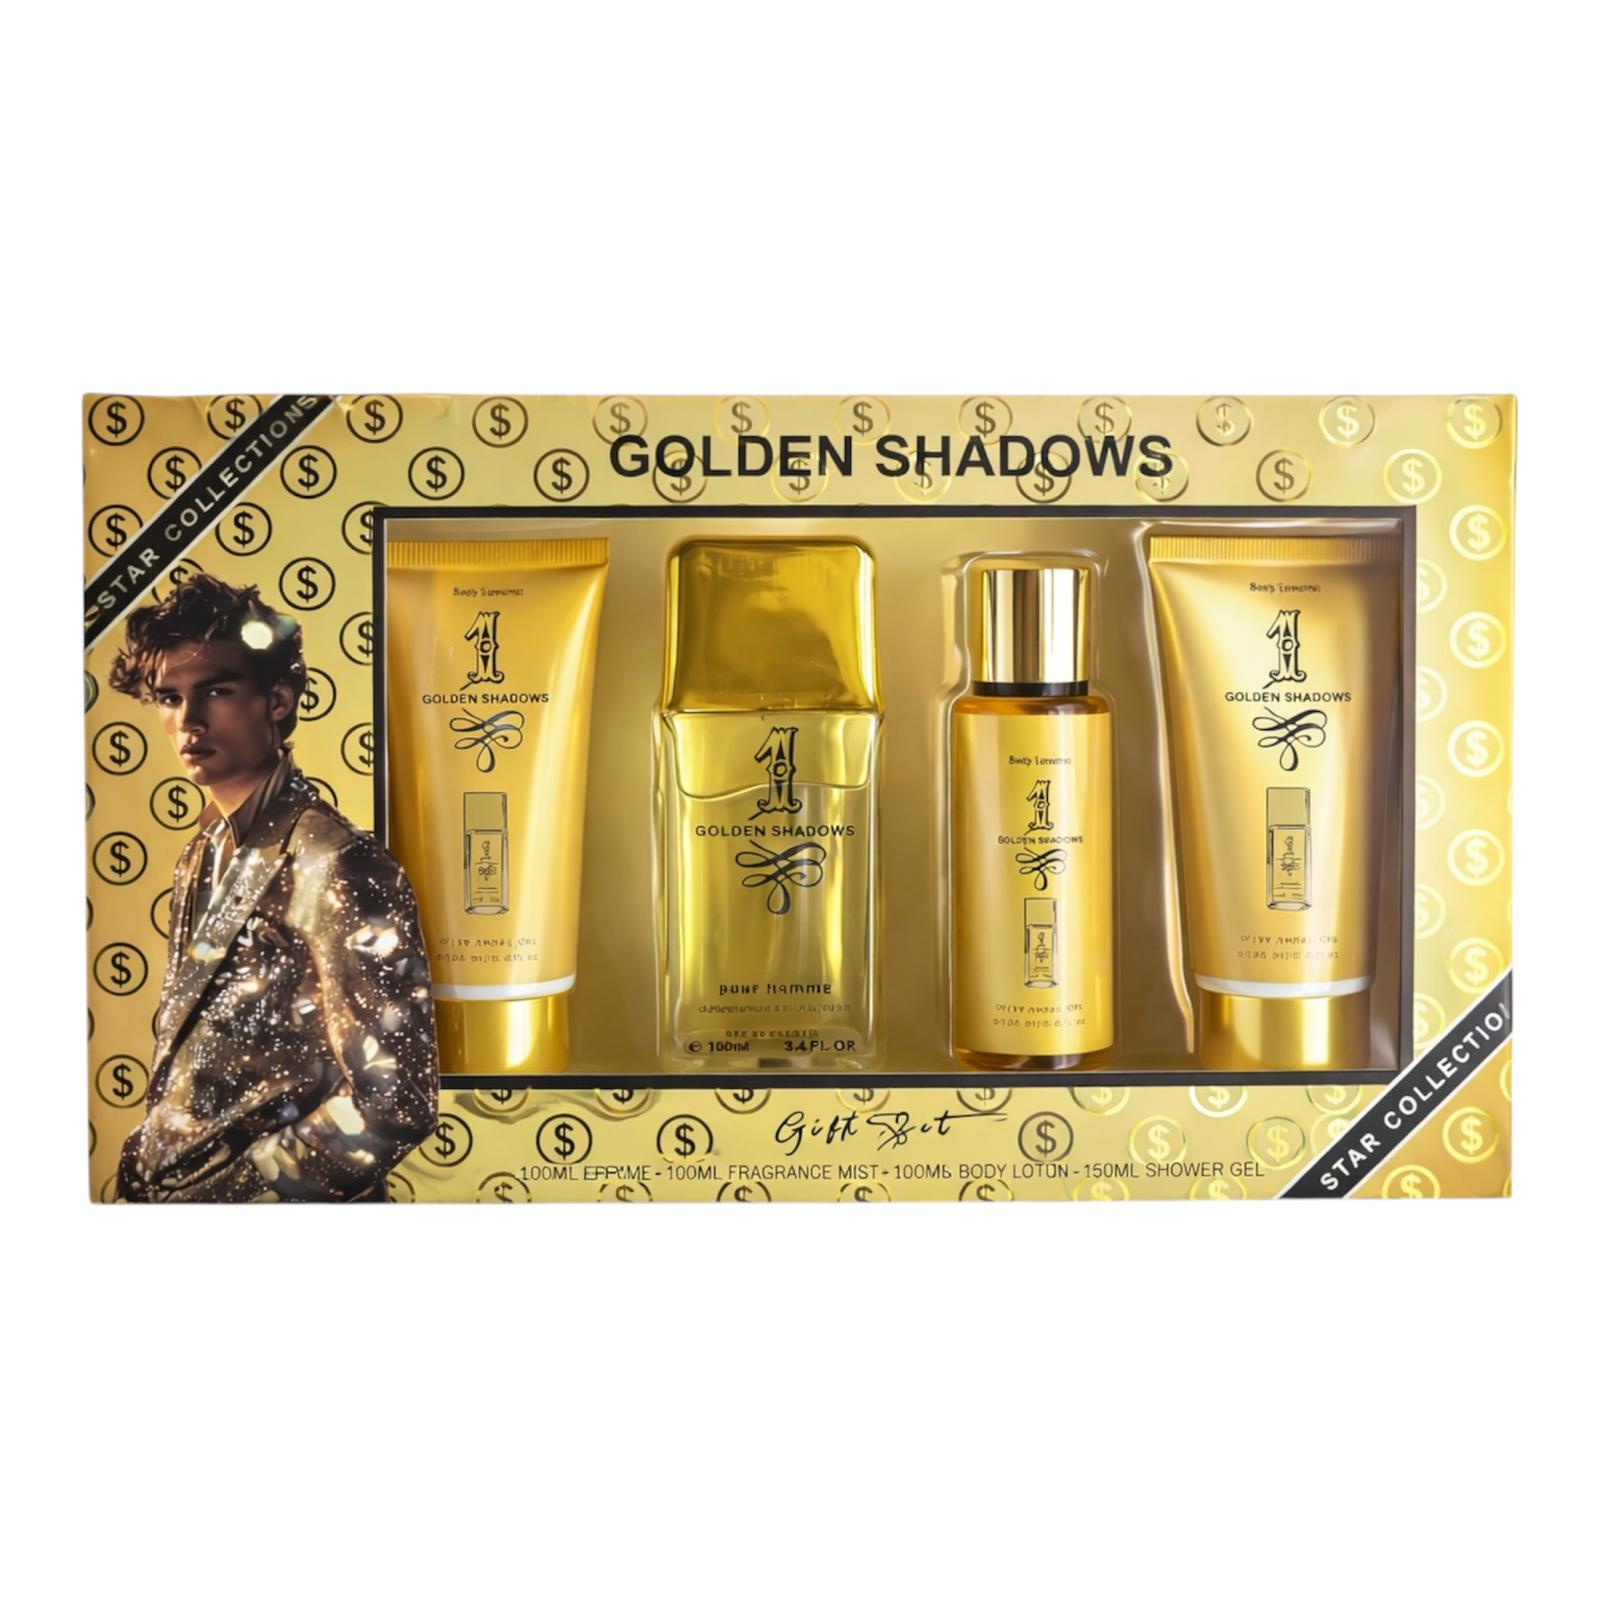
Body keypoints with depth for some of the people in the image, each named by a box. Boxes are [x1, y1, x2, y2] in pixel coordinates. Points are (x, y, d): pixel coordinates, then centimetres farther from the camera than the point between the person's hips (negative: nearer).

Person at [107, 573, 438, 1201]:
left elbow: (391, 1101, -23)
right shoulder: (205, 853, 5)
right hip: (166, 1186, 7)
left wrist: (210, 1193, -17)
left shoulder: (335, 866, -20)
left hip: (257, 1194, -7)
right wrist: (143, 1170, 0)